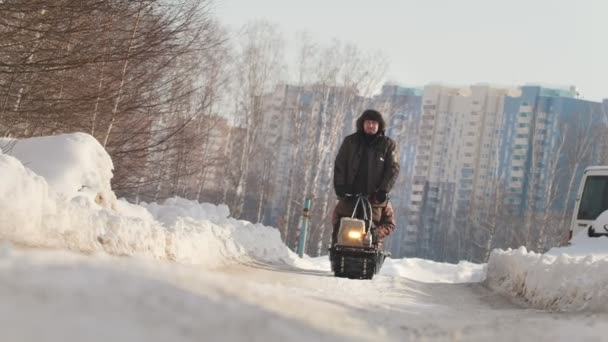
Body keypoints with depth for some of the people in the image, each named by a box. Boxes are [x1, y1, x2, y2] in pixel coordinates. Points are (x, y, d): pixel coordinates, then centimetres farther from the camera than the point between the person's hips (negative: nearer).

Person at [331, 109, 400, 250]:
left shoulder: (388, 145, 10)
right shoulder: (350, 141, 13)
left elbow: (393, 169, 3)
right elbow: (339, 165, 10)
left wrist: (384, 190, -9)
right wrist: (339, 187, -3)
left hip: (375, 197, -1)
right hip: (350, 195, 1)